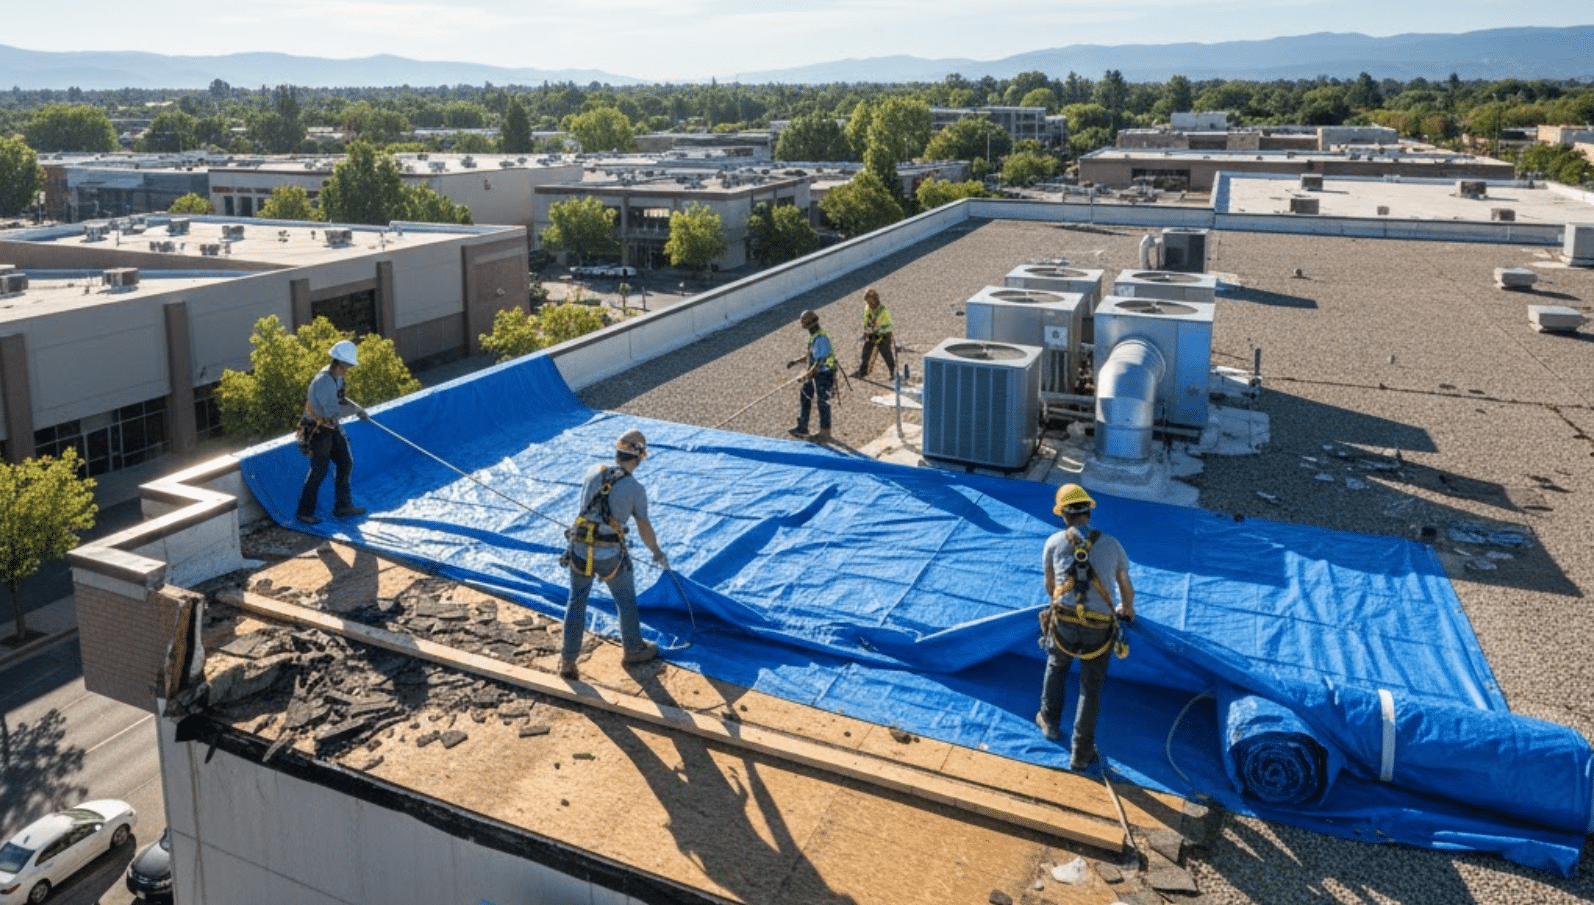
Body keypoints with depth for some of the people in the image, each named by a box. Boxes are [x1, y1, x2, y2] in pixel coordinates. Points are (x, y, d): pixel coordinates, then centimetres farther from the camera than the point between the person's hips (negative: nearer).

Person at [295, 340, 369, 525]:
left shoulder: (336, 376, 1)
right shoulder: (323, 382, -29)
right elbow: (332, 411, -32)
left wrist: (358, 408, 3)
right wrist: (355, 409, -20)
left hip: (331, 428, 9)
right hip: (317, 431, -9)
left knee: (345, 463, 13)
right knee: (319, 471, 1)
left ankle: (343, 506, 25)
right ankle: (304, 512, 15)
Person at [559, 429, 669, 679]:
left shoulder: (593, 471, 1)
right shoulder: (635, 489, -10)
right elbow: (644, 529, -1)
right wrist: (657, 553, 17)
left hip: (579, 548, 4)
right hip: (609, 555, -4)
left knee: (576, 602, 16)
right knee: (626, 600, 19)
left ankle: (568, 661, 22)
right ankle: (633, 650, 37)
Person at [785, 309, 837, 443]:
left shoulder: (820, 339, -26)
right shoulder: (814, 336, 7)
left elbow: (820, 361, -26)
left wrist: (808, 374, -19)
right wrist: (796, 361, 14)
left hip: (823, 375, -10)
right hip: (816, 374, 10)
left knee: (823, 404, 1)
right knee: (805, 398, 17)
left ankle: (825, 434, 12)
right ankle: (802, 428, 29)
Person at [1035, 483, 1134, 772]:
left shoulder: (1054, 542, 5)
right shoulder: (1111, 543, 7)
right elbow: (1126, 587, 19)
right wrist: (1127, 609, 42)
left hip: (1064, 623, 0)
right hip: (1099, 628, 0)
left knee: (1056, 666, 31)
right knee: (1091, 689, 14)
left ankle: (1049, 721, 44)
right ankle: (1081, 753, 22)